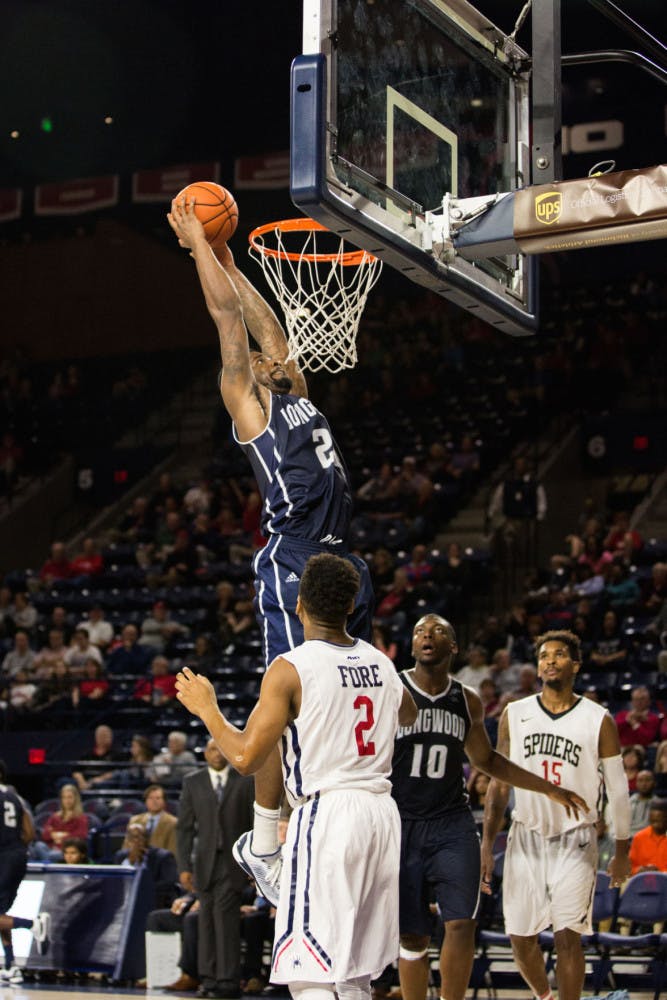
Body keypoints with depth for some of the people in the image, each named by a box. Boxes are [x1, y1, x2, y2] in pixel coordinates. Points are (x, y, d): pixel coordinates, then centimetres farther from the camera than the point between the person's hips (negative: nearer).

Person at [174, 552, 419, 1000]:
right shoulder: (381, 662, 10)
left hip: (327, 814, -7)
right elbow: (408, 715, 33)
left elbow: (246, 757, -13)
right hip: (382, 811, 7)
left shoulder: (291, 669, -10)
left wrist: (207, 709, 2)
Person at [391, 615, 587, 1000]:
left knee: (462, 924, -14)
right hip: (401, 826, -2)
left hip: (453, 825, 2)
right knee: (413, 937, 3)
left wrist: (549, 788, 21)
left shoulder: (468, 701, 7)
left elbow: (486, 760, 22)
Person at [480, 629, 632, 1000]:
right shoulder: (514, 715, 3)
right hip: (526, 836, 3)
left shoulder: (598, 720, -3)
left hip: (575, 841, -2)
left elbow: (617, 788, 2)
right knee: (521, 937, 6)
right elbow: (500, 782, 7)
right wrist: (487, 843, 2)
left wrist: (622, 851, 3)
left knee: (568, 935, -10)